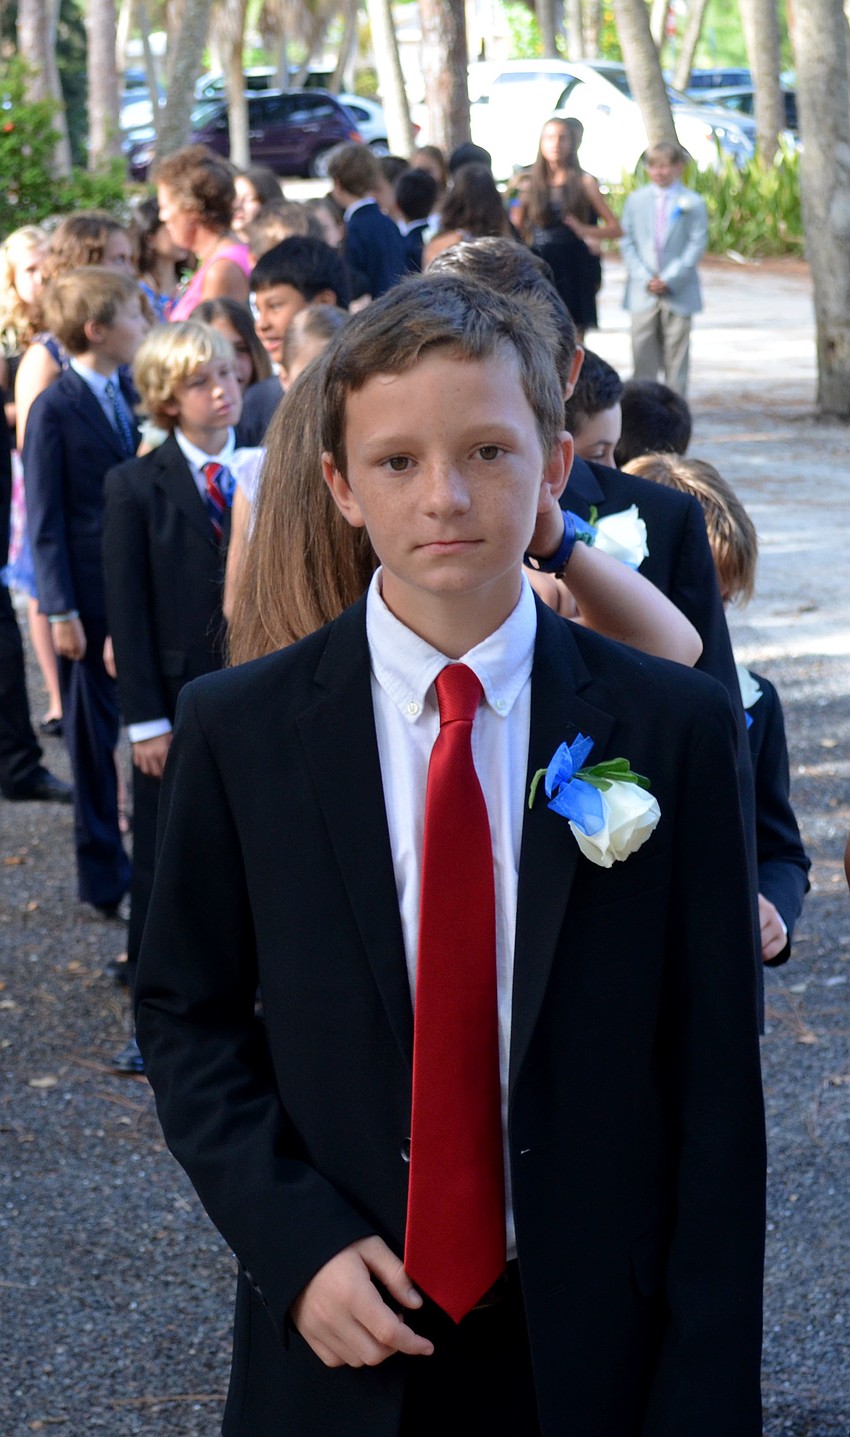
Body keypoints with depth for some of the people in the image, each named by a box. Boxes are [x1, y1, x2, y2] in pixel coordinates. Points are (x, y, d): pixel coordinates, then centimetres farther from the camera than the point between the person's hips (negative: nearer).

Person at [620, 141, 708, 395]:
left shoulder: (692, 203, -1)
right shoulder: (636, 200, 6)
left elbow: (697, 244, -5)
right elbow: (627, 242, 4)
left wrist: (669, 279, -12)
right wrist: (645, 278, -9)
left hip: (679, 292, -2)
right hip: (643, 293, 2)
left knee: (676, 355, 4)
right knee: (643, 356, 3)